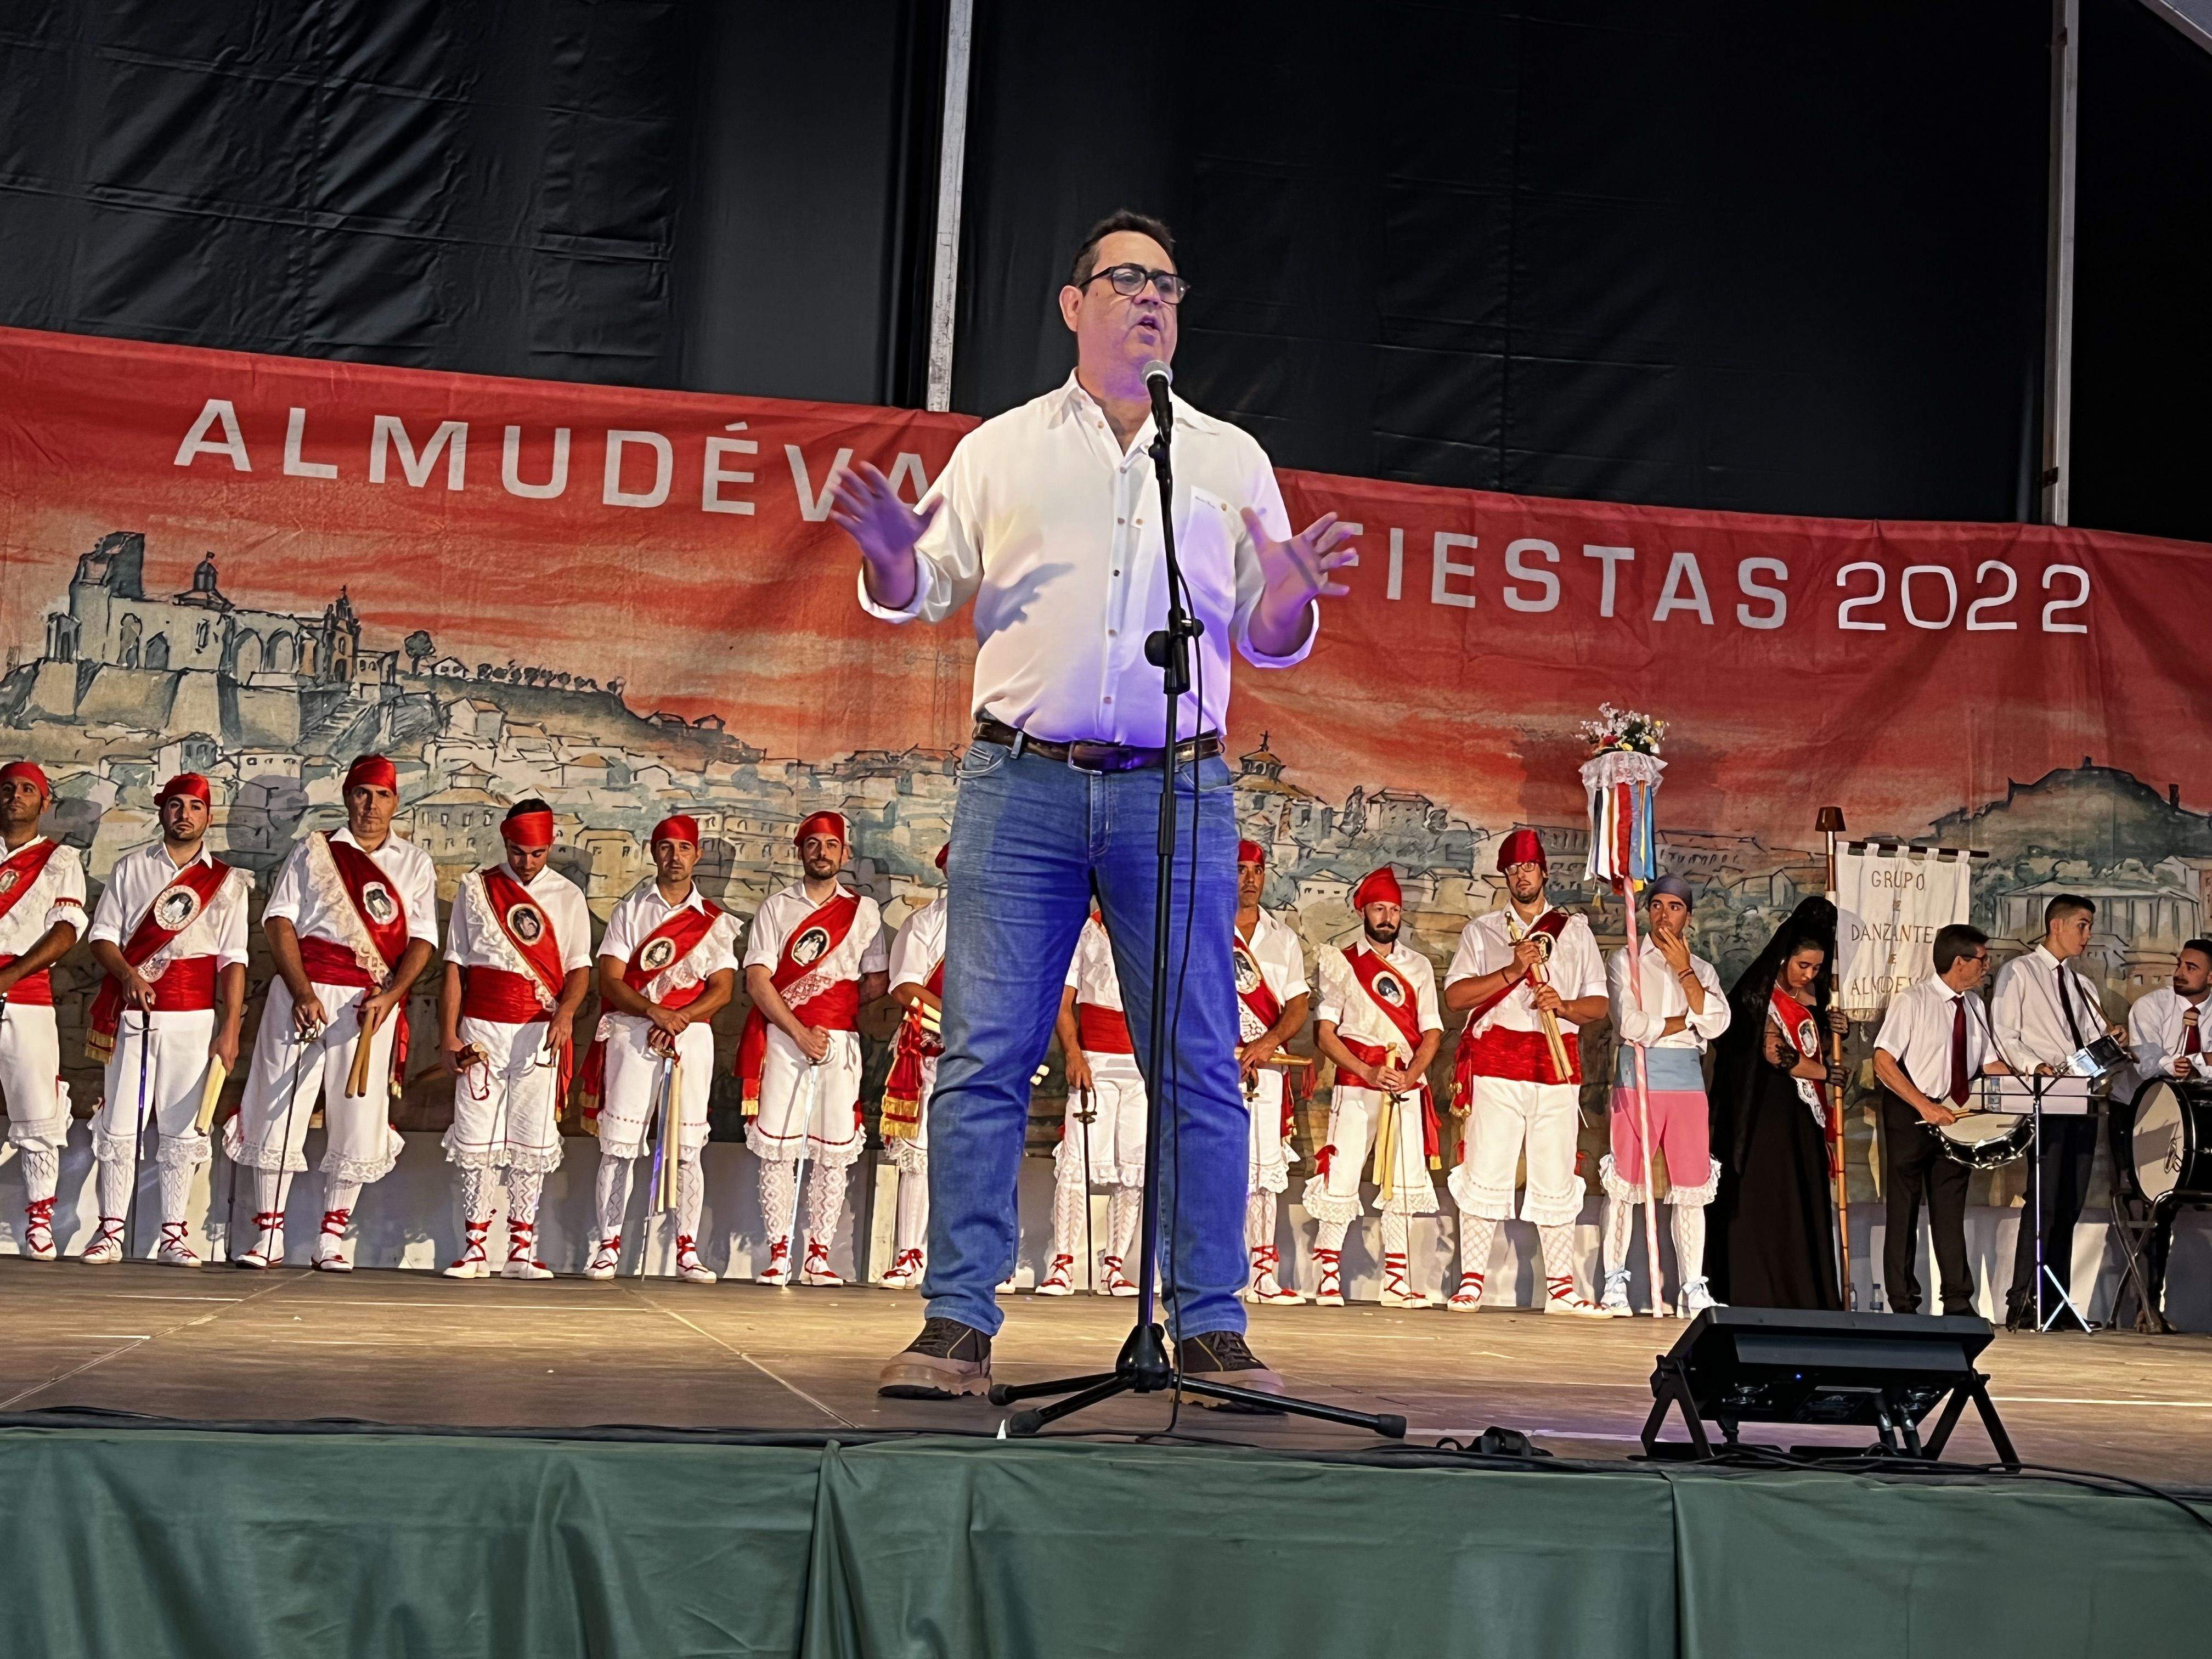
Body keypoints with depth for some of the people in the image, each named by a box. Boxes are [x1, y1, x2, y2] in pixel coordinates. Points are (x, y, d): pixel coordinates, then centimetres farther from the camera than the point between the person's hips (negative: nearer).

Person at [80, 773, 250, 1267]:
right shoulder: (130, 868, 10)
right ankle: (111, 1231, 4)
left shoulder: (226, 882, 8)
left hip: (193, 1018, 0)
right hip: (131, 1015, 0)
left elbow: (233, 961, 3)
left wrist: (231, 1028, -5)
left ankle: (172, 1235, 6)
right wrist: (128, 975, -14)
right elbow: (102, 936, 6)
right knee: (119, 1124, -2)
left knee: (182, 1128, 0)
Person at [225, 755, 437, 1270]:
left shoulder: (415, 864, 12)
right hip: (303, 993, 0)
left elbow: (422, 939, 5)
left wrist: (390, 995, -12)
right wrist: (301, 992, -11)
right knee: (278, 1109, -2)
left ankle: (332, 1236, 9)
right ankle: (269, 1235, 4)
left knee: (358, 1118, -1)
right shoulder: (313, 851, 11)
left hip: (371, 1003, 0)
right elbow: (279, 920, 2)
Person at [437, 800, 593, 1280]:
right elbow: (455, 966, 6)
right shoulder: (475, 888, 7)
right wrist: (448, 1036, -1)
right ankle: (474, 1248, 3)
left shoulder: (568, 896, 9)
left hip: (541, 1032, 0)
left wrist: (566, 1011, -15)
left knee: (533, 1140, 0)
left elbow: (580, 968, 6)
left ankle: (521, 1249, 5)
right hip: (482, 1028, 0)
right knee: (475, 1137, -2)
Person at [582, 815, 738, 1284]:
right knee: (618, 1145, -4)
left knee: (687, 1148, 0)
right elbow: (610, 980, -1)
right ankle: (609, 1247, 2)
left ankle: (687, 1251, 3)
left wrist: (680, 1020, -14)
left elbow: (722, 989, 3)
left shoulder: (715, 921, 10)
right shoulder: (631, 909, 8)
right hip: (631, 1032, -1)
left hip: (692, 1034, 1)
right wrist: (656, 1012, -16)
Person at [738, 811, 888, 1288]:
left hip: (840, 1041, 1)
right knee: (777, 1149, -4)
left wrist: (833, 1011, 2)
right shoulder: (776, 907, 8)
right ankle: (778, 1256, -1)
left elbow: (877, 983, 13)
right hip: (782, 1038, -1)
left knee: (833, 1151, -2)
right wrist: (800, 1031, -11)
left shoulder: (864, 910, 12)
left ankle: (818, 1256, 3)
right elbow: (757, 980, -2)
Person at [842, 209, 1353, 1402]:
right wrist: (890, 557, -11)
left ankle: (1211, 1327, 4)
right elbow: (921, 593, 12)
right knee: (985, 1056, -4)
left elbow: (1267, 641, 14)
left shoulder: (1229, 460, 16)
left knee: (1198, 1067, -1)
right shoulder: (1002, 449, 14)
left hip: (1177, 791, 1)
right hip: (1022, 782, -1)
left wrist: (1291, 594, -8)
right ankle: (956, 1324, 0)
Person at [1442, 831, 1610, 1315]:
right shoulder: (1482, 931, 13)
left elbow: (1599, 1005, 12)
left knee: (1556, 1179, 1)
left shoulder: (1576, 930, 17)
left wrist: (1564, 1005, -9)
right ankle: (1471, 1283, -2)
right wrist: (1512, 971, -11)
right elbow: (1455, 995, 0)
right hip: (1496, 1063, -1)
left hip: (1558, 1065, 1)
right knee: (1486, 1171, -6)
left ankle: (1560, 1288, 4)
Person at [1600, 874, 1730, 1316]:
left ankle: (1693, 1291, 4)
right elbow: (1630, 1024, -9)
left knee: (1691, 1187, 1)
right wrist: (1686, 1021, -2)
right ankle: (1614, 1286, 2)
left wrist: (1683, 969, -5)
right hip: (1637, 1078, -3)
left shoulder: (1702, 969, 15)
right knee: (1624, 1182, -5)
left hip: (1687, 1081, 3)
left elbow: (1716, 1023, -3)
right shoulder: (1626, 961, 6)